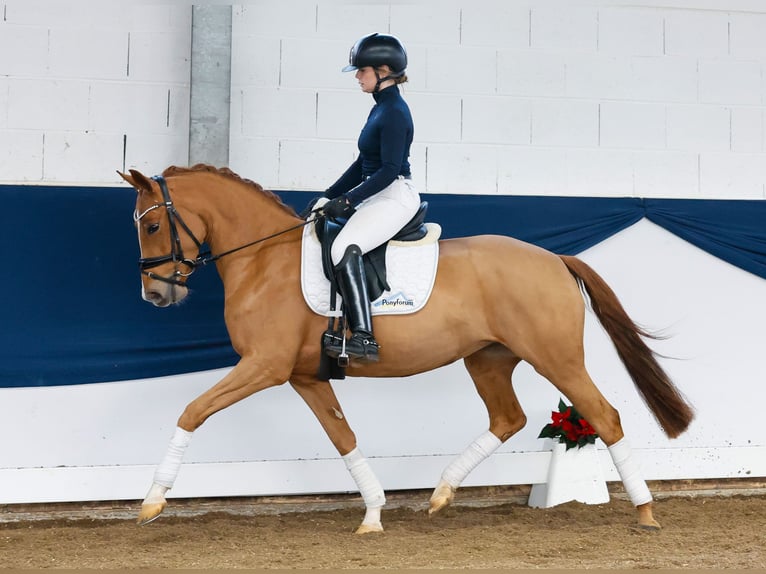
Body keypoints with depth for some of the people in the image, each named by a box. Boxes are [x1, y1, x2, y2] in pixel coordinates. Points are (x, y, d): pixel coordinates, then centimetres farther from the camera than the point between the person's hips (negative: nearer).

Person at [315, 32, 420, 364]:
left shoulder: (394, 113, -14)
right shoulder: (381, 109, 16)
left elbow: (390, 170, -21)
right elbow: (363, 164, 22)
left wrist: (347, 200, -22)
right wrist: (329, 197, 18)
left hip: (395, 196, -11)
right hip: (378, 197, 11)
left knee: (345, 247, -30)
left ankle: (363, 339, -36)